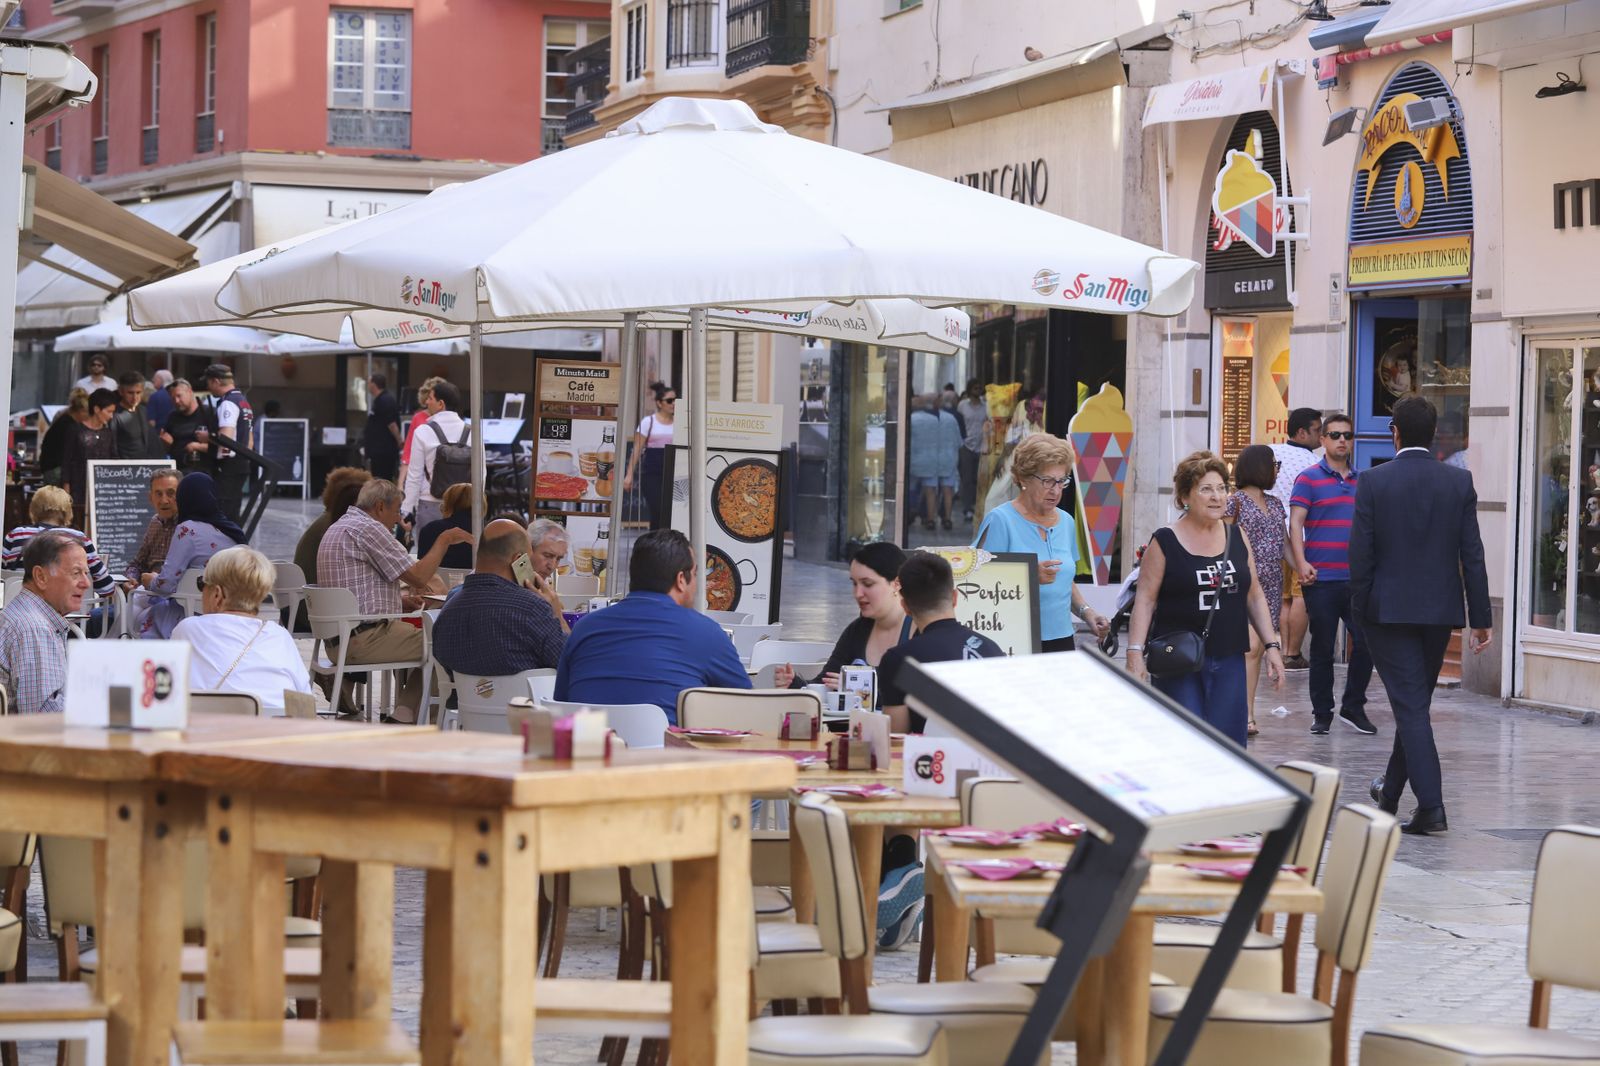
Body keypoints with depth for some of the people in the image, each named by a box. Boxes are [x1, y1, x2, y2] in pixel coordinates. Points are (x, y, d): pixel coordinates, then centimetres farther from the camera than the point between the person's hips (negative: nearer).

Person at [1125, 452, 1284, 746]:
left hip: (1228, 661, 4)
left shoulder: (1237, 539, 11)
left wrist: (1272, 645, 9)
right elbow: (1145, 600, -5)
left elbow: (1254, 596, 16)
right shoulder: (1165, 542, -3)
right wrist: (1135, 653, -14)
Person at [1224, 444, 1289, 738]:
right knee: (1250, 646, -17)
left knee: (1256, 651, 5)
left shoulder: (1275, 504, 17)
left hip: (1271, 586, 7)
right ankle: (1246, 714, -17)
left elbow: (1284, 546, 18)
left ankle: (1245, 714, 7)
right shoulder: (1235, 501, -3)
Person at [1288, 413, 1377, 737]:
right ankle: (1322, 714, 13)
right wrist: (1302, 563, -19)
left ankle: (1353, 707, 12)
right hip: (1321, 578, -4)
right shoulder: (1309, 479, 0)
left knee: (1366, 642, -3)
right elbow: (1296, 522, -7)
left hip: (1357, 579, 4)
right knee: (1322, 649, 3)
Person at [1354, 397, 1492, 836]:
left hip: (1388, 610, -3)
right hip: (1441, 610, 3)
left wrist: (1359, 610, 3)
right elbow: (1472, 555, -1)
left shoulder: (1373, 482, -8)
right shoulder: (1459, 482, -1)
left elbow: (1361, 554, -8)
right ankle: (1392, 790, 33)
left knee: (1410, 706, -3)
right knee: (1416, 703, 18)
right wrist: (1481, 617, 3)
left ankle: (1431, 806, -13)